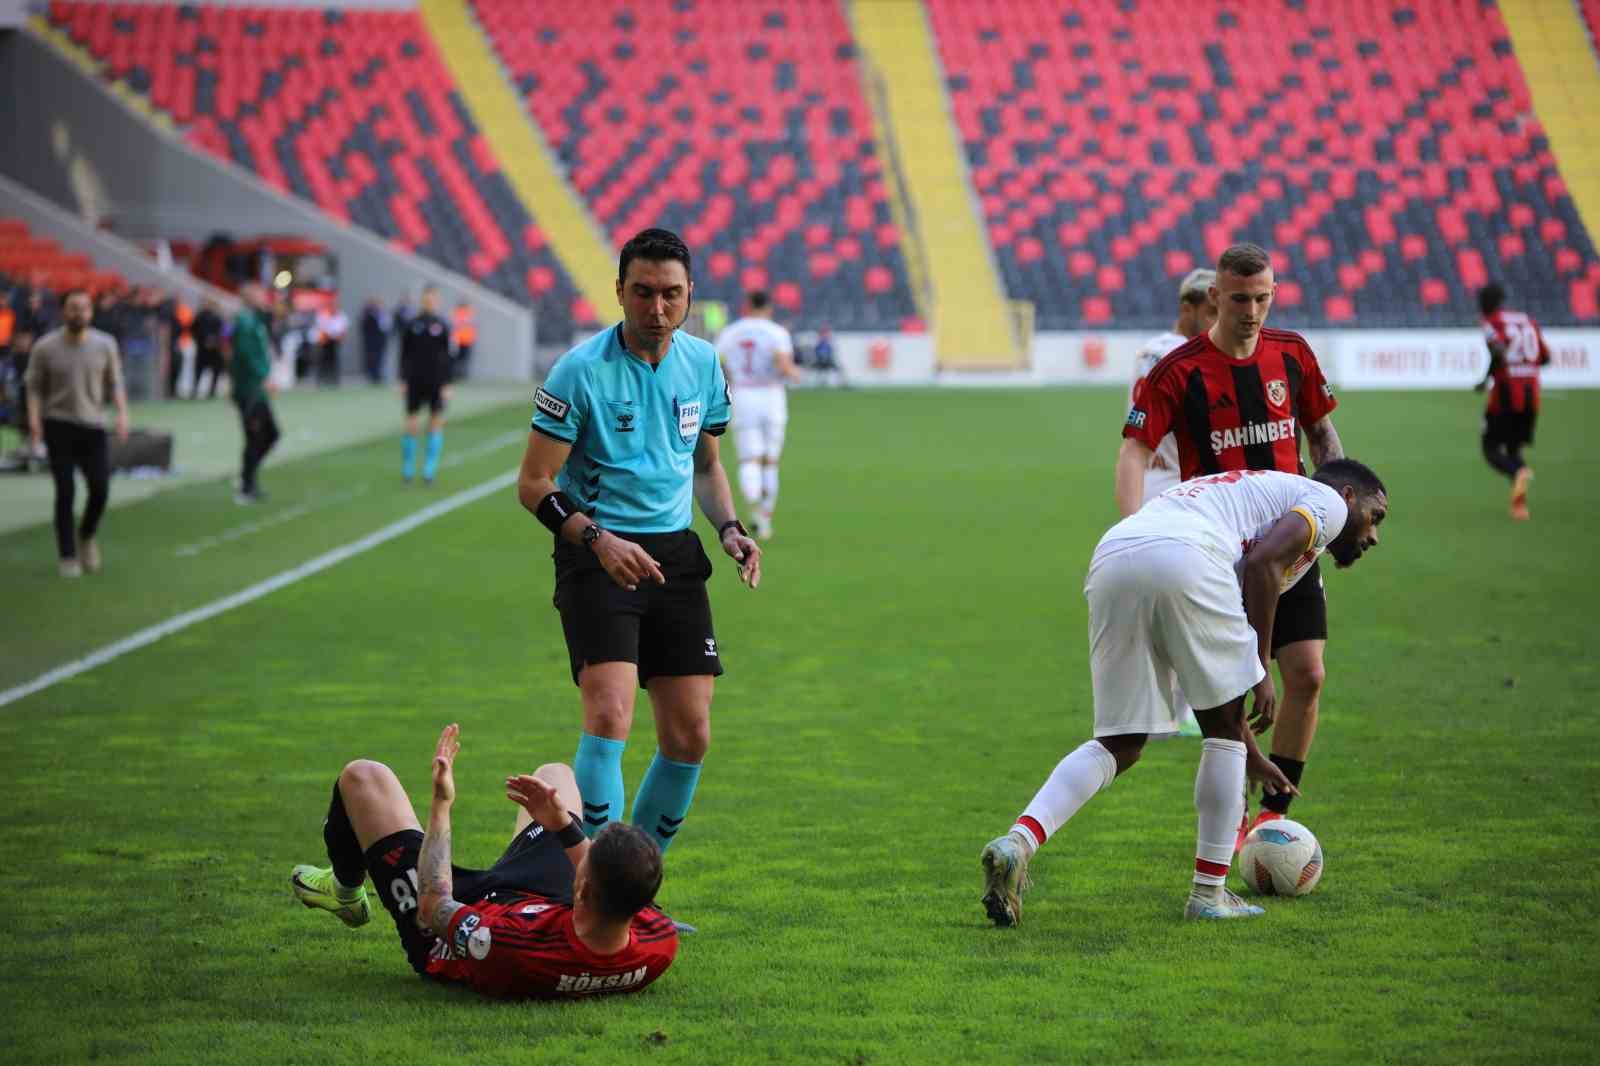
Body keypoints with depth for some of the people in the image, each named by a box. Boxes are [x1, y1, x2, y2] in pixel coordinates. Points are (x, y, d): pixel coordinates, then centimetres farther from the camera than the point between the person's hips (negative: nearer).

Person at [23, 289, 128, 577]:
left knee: (100, 489, -4)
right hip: (59, 426, -2)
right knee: (65, 492, -3)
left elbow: (115, 383, 8)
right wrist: (34, 418, -12)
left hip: (94, 426, 2)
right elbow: (35, 387, 2)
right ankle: (68, 556, 6)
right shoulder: (45, 348, -3)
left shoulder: (105, 345, 2)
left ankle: (87, 536, 26)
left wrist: (122, 413, -7)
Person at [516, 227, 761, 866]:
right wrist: (597, 540, -24)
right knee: (610, 715, -23)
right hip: (597, 555, -5)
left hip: (674, 553, 5)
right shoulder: (581, 370, -11)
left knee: (689, 736, 2)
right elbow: (534, 484, -9)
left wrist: (729, 528, 4)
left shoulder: (702, 363, 6)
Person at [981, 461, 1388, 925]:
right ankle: (1209, 894, 17)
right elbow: (1263, 561, -2)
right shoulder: (1328, 501, 21)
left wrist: (1249, 754, 47)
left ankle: (1017, 841, -5)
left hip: (1109, 561, 7)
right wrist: (1261, 669, 3)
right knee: (1224, 727, 13)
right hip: (1182, 560, -7)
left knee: (1119, 745, 15)